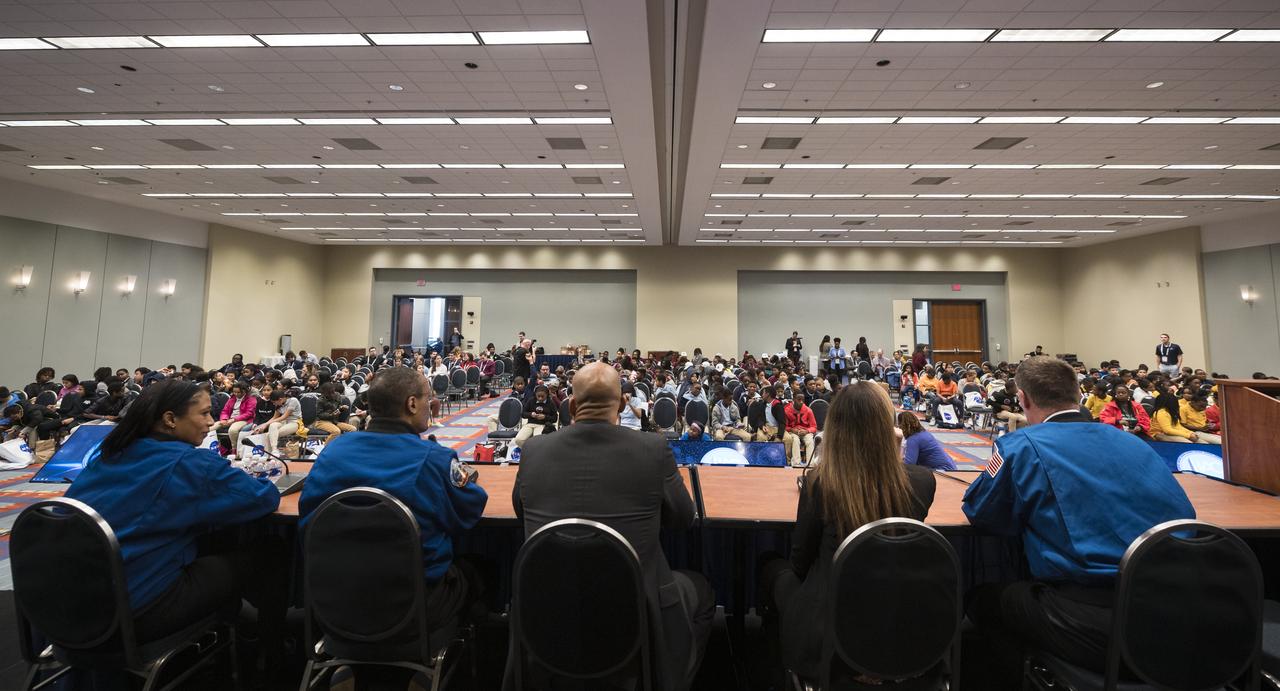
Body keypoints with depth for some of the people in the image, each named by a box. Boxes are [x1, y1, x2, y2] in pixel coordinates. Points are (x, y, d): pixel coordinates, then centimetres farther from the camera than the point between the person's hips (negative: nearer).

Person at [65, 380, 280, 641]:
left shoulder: (110, 453, 3)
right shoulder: (193, 463, -18)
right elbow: (266, 498, -16)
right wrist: (236, 478, 9)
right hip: (139, 610, -7)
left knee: (207, 552, 24)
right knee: (245, 562, 11)